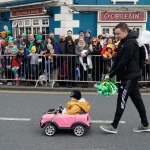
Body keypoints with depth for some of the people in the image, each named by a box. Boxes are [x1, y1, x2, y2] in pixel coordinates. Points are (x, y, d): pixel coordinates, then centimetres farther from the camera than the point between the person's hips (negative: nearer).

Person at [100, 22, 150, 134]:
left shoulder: (130, 43, -19)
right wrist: (110, 74, 3)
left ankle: (114, 126, 3)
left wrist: (111, 75, -17)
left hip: (130, 76, -10)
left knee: (122, 100, -5)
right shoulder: (123, 42, 12)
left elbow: (123, 63, -23)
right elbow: (117, 60, 12)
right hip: (131, 75, 10)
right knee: (137, 99, 13)